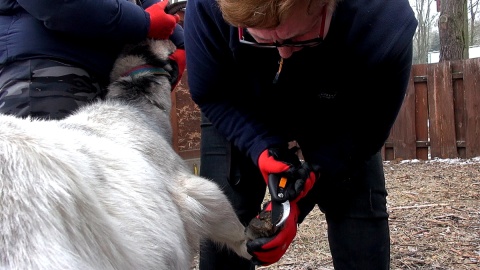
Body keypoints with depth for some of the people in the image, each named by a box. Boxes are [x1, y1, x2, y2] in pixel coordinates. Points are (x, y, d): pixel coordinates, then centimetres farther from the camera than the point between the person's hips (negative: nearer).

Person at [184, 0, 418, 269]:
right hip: (241, 113, 1)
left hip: (335, 119, 0)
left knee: (361, 221, -12)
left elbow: (362, 130, -25)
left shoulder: (386, 25, -38)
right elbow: (209, 95, -20)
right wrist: (263, 149, -36)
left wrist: (298, 201, -33)